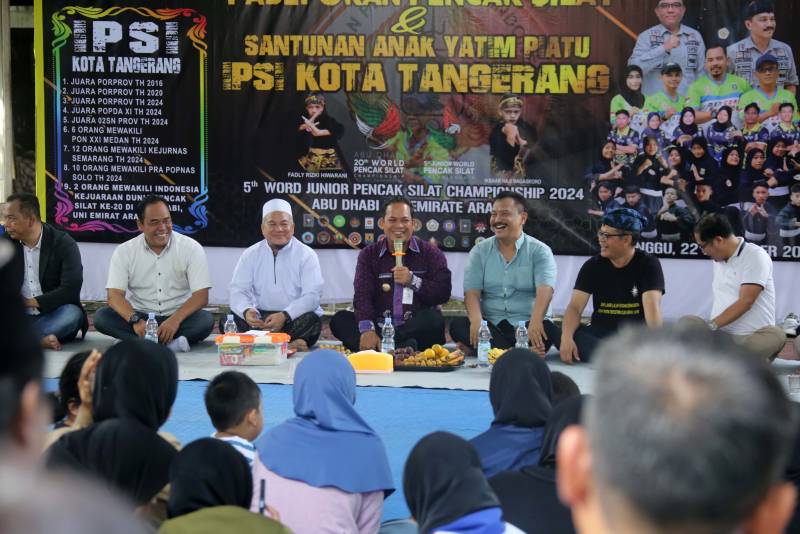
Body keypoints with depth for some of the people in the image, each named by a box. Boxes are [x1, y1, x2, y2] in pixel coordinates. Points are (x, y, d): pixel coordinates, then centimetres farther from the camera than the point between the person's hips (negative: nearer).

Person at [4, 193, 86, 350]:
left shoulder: (63, 243, -5)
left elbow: (70, 289, -14)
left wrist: (32, 302, -19)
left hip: (50, 314, -2)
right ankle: (40, 339, -33)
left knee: (72, 314, -33)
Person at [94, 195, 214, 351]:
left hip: (178, 317, -1)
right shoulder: (124, 252, 1)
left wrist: (175, 320, -27)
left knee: (206, 320, -30)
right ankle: (170, 343, -41)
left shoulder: (191, 248, -2)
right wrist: (136, 320, -28)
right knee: (101, 316, -26)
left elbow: (201, 296, -8)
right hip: (138, 316, 1)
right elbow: (115, 295, -8)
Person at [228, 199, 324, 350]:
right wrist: (246, 311, -25)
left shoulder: (306, 255, -1)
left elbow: (312, 296, -11)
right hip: (260, 317, 3)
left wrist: (285, 316, -29)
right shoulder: (250, 255, 9)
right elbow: (238, 291, 0)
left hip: (294, 318, -3)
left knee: (311, 320, -34)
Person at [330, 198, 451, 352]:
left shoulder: (431, 253, 7)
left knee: (434, 319, -33)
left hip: (417, 328, -2)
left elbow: (443, 293, -2)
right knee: (339, 319, -22)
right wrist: (367, 330, -21)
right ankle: (402, 346, -40)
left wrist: (413, 280, -14)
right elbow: (362, 295, -4)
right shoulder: (369, 254, 10)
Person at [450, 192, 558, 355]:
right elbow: (472, 292, -2)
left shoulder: (540, 251, 2)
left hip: (526, 324, -2)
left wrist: (535, 322, -35)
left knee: (548, 329, -34)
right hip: (491, 324, 2)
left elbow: (544, 290, -14)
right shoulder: (479, 251, 10)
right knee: (457, 325, -27)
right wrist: (476, 320, -24)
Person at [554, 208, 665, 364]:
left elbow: (652, 307, -18)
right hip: (599, 335, 3)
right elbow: (575, 307, -7)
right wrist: (566, 338, -27)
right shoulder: (593, 265, 3)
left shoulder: (648, 265, -4)